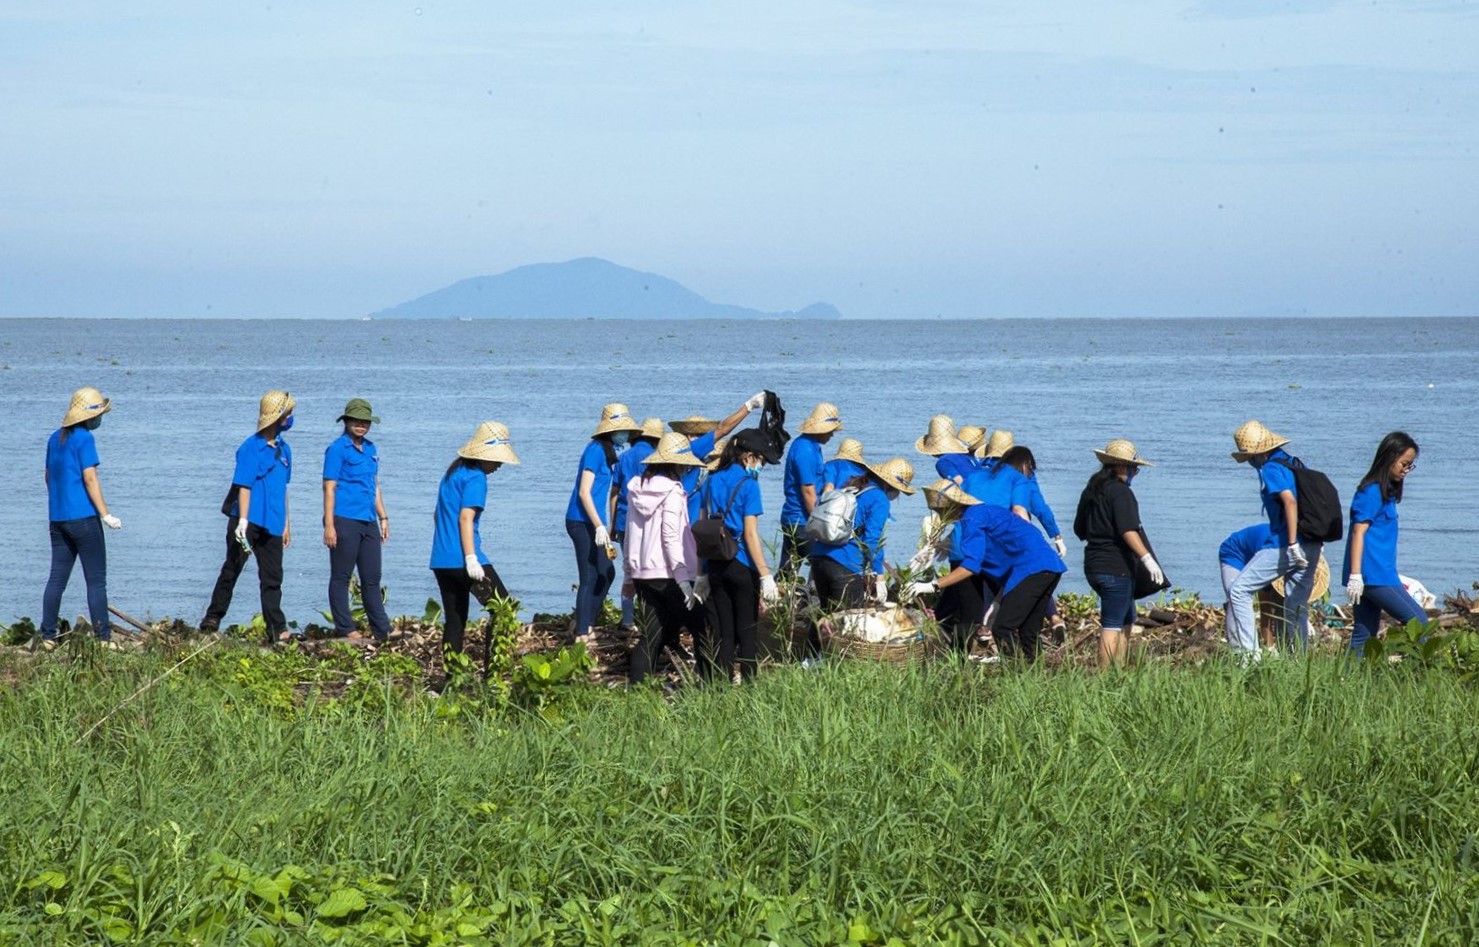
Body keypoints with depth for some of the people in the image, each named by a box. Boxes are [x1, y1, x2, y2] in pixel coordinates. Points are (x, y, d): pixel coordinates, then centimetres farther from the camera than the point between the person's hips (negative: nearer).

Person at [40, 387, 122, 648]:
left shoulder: (55, 438, 13)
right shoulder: (84, 438, -10)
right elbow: (90, 478, -15)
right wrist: (105, 514, -13)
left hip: (57, 518, 7)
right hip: (83, 518, -7)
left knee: (57, 579, 9)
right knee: (96, 580, -4)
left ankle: (48, 637, 6)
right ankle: (103, 638, -7)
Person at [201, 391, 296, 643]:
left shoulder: (283, 449, 12)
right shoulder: (251, 448, -11)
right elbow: (244, 487, -14)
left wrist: (286, 523, 21)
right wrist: (243, 522, -21)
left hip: (271, 525, 7)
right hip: (249, 521, -7)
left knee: (272, 577, 3)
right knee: (231, 572, 3)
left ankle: (277, 631, 2)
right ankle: (212, 621, 13)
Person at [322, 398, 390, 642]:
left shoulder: (370, 448, 15)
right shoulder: (337, 449, -6)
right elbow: (329, 488, -9)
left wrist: (383, 517, 21)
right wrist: (329, 525, -15)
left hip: (368, 522, 7)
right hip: (345, 521, -7)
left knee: (372, 579, 9)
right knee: (341, 578, 1)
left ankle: (382, 631, 12)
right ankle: (345, 629, 3)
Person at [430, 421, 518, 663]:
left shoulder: (453, 472, 19)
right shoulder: (475, 478, -9)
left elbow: (438, 514, 26)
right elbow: (465, 518, -17)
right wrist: (471, 558, -21)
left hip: (441, 561, 9)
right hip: (462, 559, -9)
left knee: (454, 621, 10)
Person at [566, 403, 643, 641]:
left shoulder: (608, 451, 16)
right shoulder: (596, 450, -13)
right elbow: (584, 492, -19)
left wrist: (604, 530, 23)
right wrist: (599, 527, -23)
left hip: (592, 523, 10)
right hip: (583, 522, -10)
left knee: (606, 573, 16)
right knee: (590, 578, -8)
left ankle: (587, 626, 25)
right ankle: (582, 634, -4)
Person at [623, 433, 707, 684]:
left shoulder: (637, 488, 10)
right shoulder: (672, 491, -12)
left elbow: (630, 534, 13)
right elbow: (671, 537, -16)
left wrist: (629, 571, 19)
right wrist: (684, 579, -16)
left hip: (641, 572, 7)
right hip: (668, 574, -7)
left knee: (653, 631, 11)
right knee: (701, 630, 1)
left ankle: (636, 683, 4)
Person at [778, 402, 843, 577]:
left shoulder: (802, 444, 14)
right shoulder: (806, 450, -18)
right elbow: (808, 492, -19)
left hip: (791, 518, 10)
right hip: (802, 521, -10)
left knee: (786, 574, 9)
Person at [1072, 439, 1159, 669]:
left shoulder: (1091, 490, 14)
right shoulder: (1120, 492, -13)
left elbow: (1079, 529, 21)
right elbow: (1128, 531, -24)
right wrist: (1147, 558, -27)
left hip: (1093, 564, 9)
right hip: (1116, 567, -9)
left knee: (1127, 620, 20)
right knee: (1112, 624, -7)